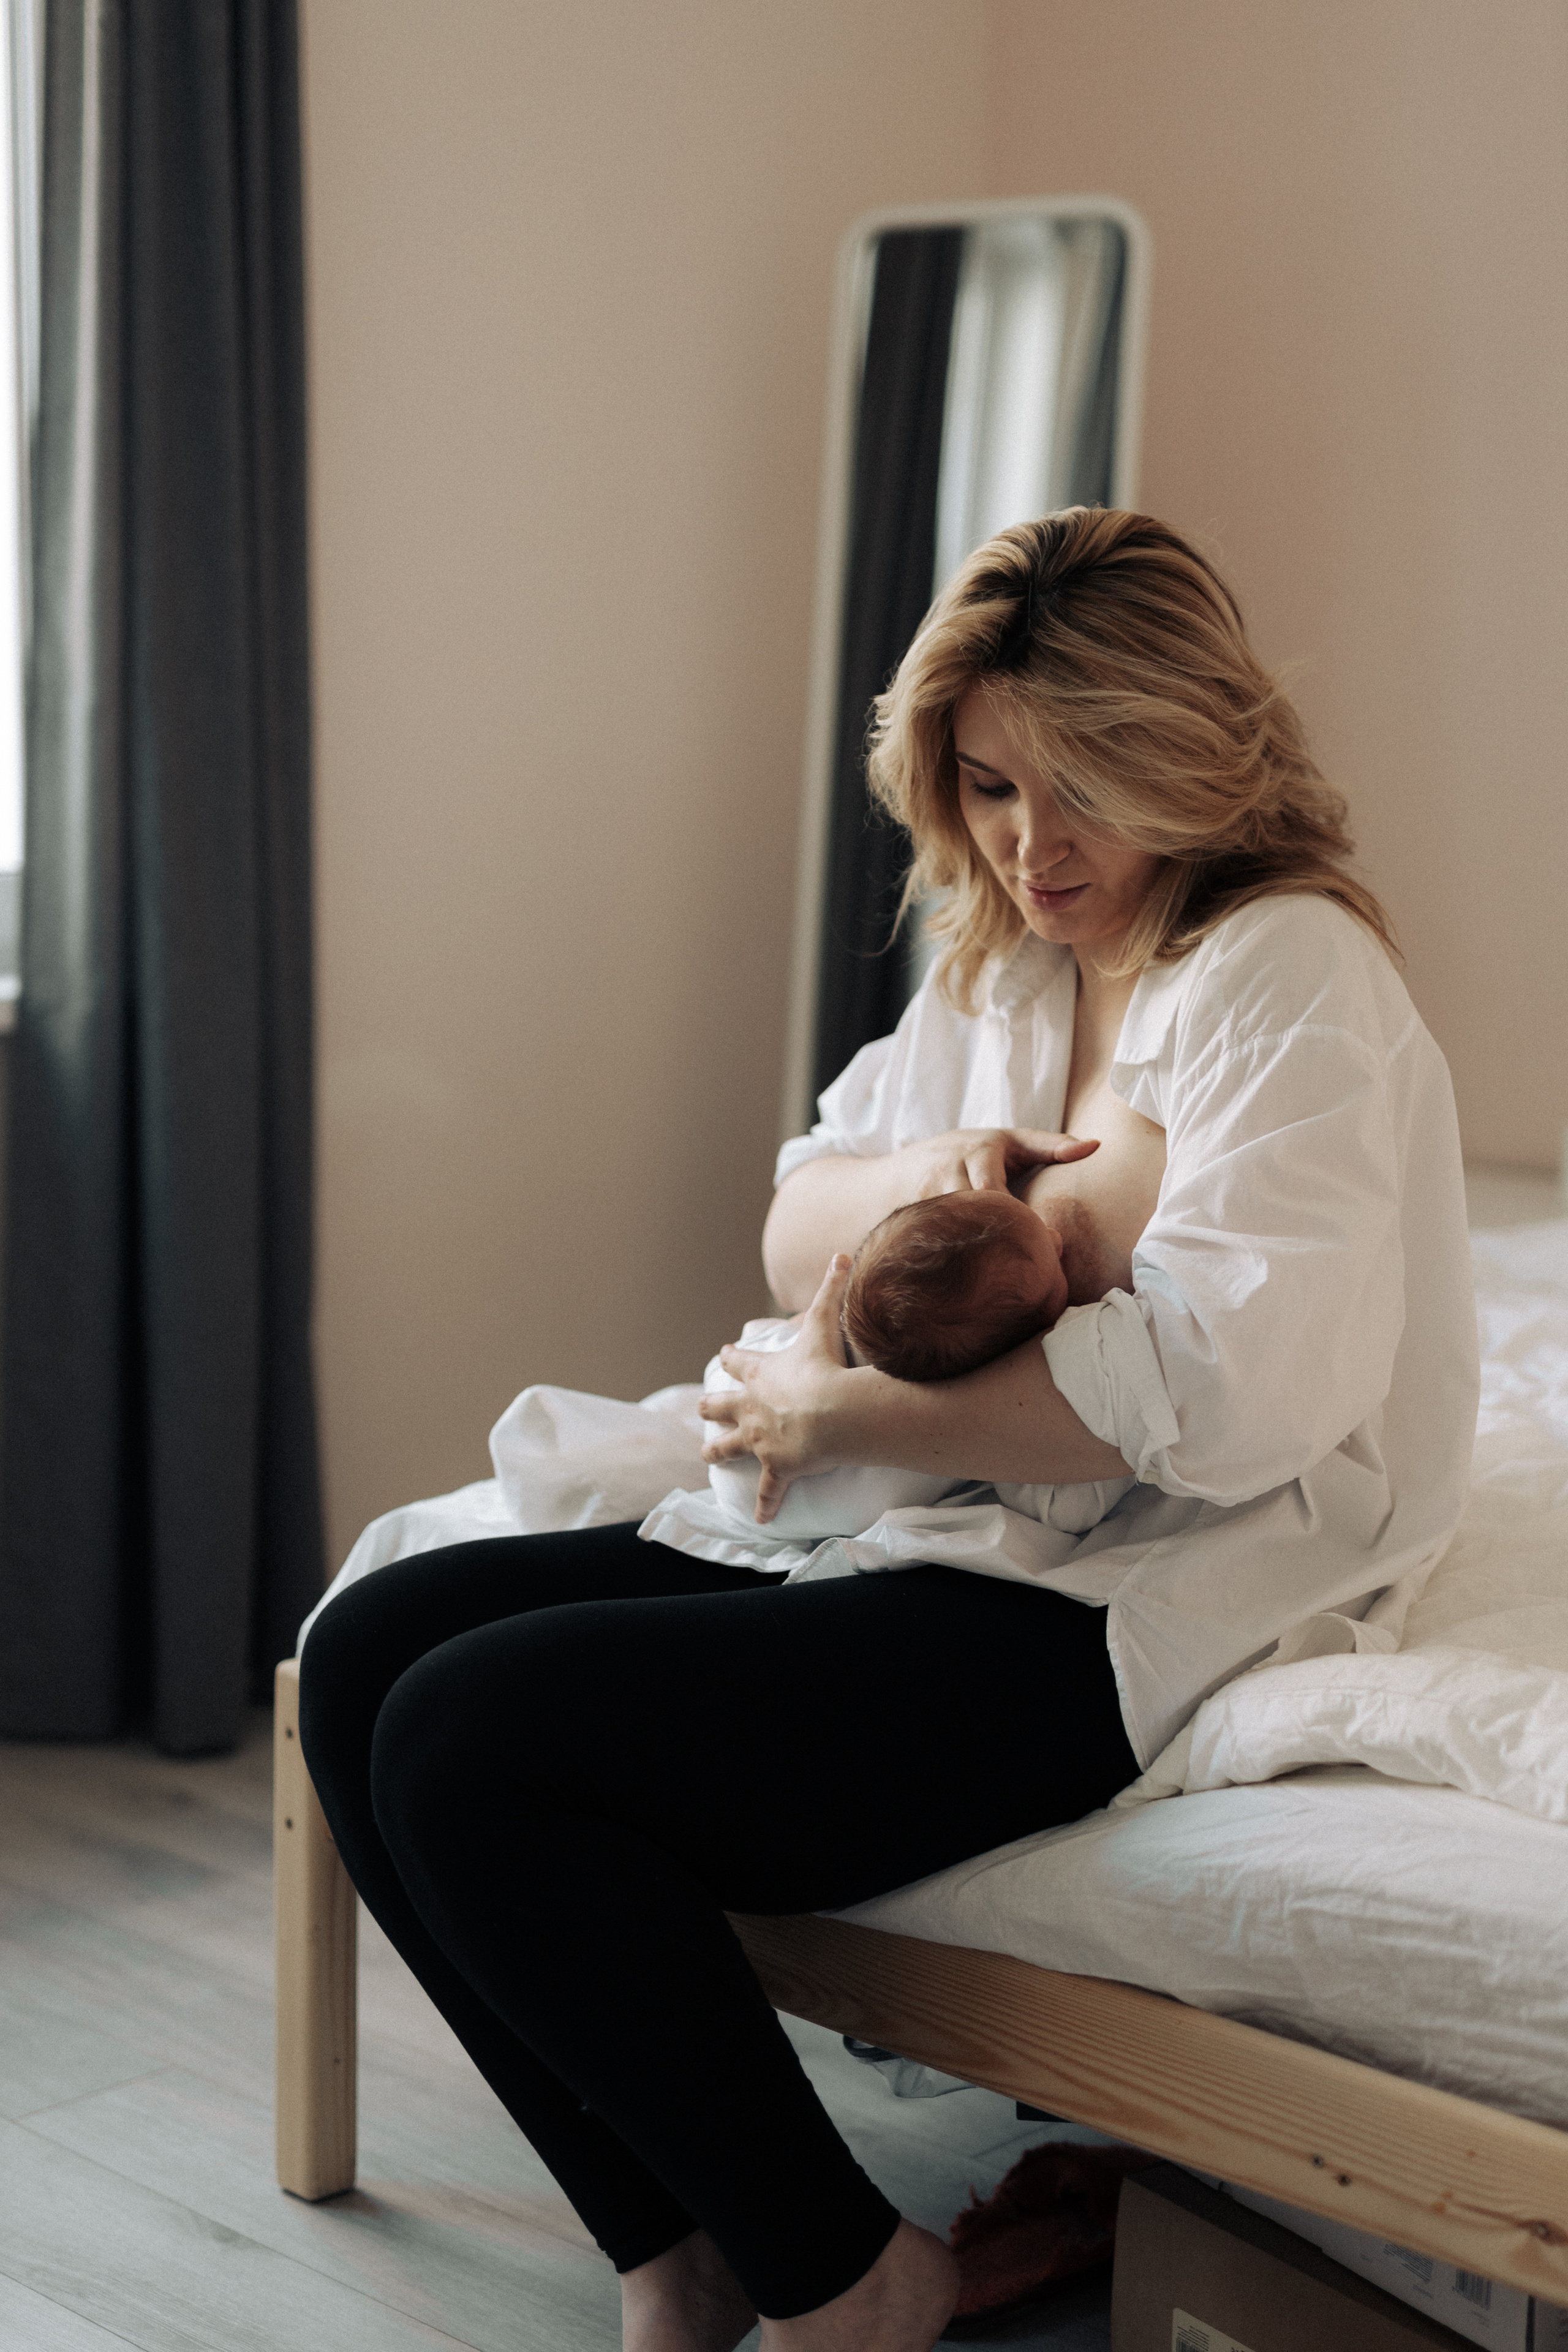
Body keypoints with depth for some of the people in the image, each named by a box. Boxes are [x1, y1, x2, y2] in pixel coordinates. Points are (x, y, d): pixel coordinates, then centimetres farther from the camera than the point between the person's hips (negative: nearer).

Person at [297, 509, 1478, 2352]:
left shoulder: (1288, 974, -11)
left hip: (1139, 1607, -10)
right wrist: (917, 1173, -9)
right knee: (367, 1649, -2)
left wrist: (840, 1413, -16)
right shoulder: (1001, 965, 16)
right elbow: (794, 1234, 16)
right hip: (931, 1541, 10)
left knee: (472, 1744, -22)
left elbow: (1227, 1388, -25)